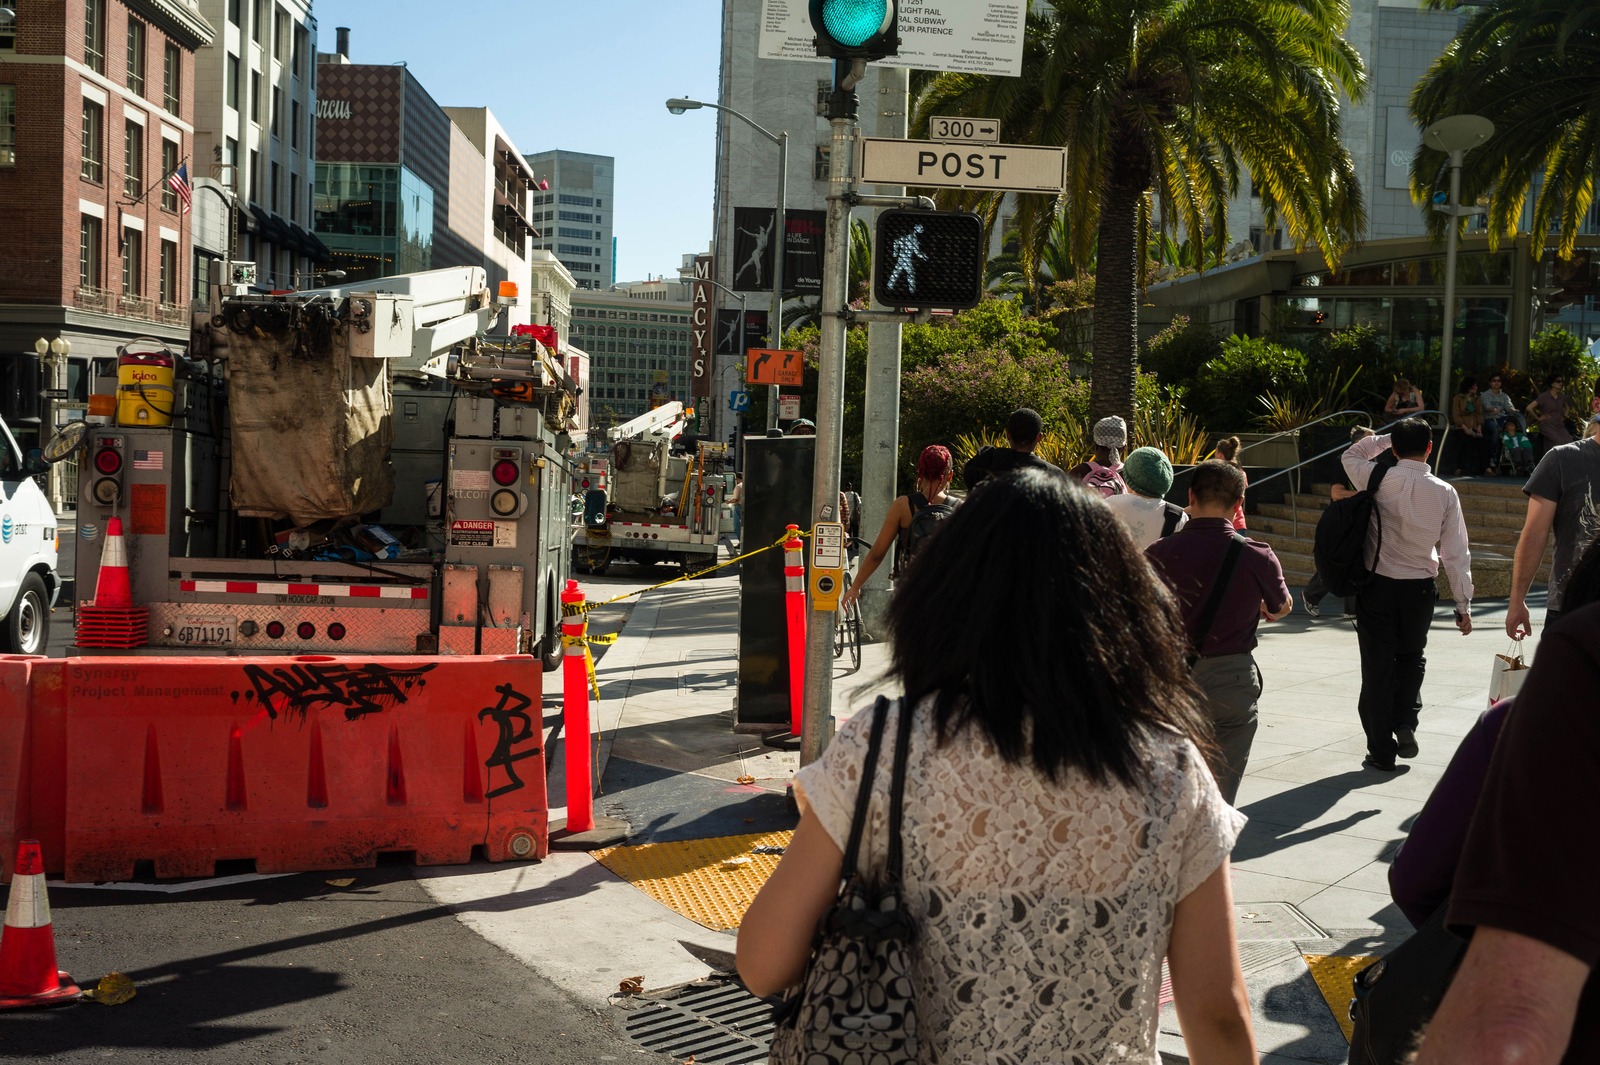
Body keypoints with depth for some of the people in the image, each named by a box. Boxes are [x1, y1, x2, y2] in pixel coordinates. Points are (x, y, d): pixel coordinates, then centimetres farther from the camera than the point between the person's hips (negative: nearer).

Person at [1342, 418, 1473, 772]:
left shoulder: (1380, 480, -10)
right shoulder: (1444, 493, -6)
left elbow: (1351, 455, 14)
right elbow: (1455, 552, -3)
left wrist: (1385, 438, 14)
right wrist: (1463, 604, 2)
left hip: (1378, 586, -1)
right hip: (1420, 589, 1)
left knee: (1378, 665, 6)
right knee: (1411, 658, 24)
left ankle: (1381, 750, 10)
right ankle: (1405, 722, 6)